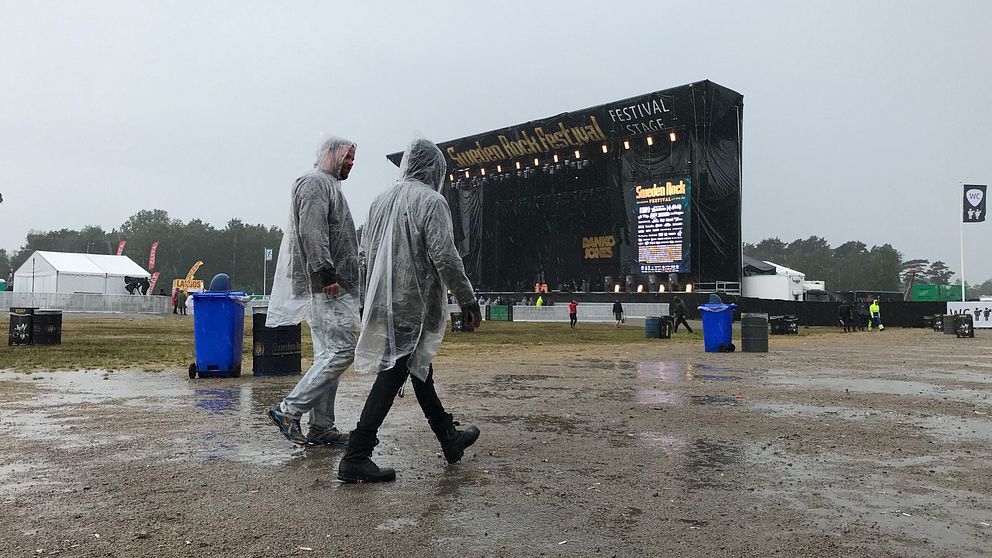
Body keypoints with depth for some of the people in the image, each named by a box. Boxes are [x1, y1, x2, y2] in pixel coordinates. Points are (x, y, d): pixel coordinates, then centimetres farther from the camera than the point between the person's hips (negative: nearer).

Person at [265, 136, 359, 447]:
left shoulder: (328, 186, 27)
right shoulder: (315, 182, -5)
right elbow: (312, 231, -18)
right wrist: (326, 273, -23)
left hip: (332, 287, 11)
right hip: (328, 287, -11)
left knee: (328, 356, 9)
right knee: (342, 351, -13)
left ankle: (322, 427, 13)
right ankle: (289, 410, -7)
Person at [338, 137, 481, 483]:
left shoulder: (381, 201, 12)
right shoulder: (431, 201, -11)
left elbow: (366, 252, 17)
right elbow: (444, 257, -18)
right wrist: (467, 300, -10)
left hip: (382, 304, 9)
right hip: (413, 304, -9)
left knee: (419, 367, 19)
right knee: (392, 375, -5)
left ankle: (449, 438, 34)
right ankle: (356, 458, -4)